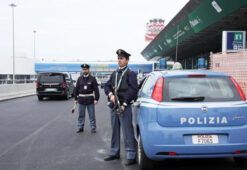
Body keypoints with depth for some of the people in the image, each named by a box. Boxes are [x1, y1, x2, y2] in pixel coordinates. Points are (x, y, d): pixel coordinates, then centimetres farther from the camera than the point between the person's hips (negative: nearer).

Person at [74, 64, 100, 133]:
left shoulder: (92, 78, -3)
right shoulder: (79, 78, 5)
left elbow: (96, 89, -5)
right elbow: (76, 89, 9)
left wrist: (96, 99, -10)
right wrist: (76, 98, 7)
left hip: (90, 99, -3)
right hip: (81, 99, 3)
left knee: (92, 115, 4)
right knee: (81, 115, 10)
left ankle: (93, 128, 13)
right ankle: (80, 127, 21)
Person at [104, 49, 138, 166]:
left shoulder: (130, 74, -3)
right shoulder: (114, 74, 17)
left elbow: (133, 90, -11)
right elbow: (107, 86, 13)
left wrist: (124, 104, -16)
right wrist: (110, 94, -9)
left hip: (124, 107, -6)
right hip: (113, 106, 7)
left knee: (127, 132, -6)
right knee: (115, 131, 14)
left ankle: (131, 156, -1)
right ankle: (114, 153, 25)